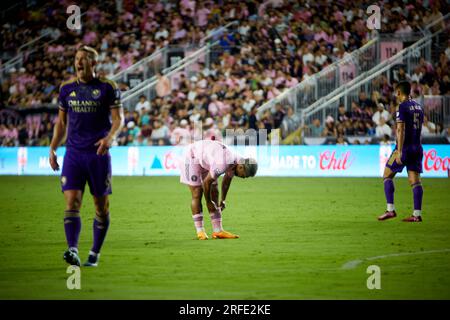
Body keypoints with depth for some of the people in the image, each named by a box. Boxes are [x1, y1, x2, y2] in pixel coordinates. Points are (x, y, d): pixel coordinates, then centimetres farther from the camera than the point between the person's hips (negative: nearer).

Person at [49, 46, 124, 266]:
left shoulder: (107, 88, -2)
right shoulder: (67, 88, 9)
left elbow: (118, 119, -4)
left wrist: (110, 137, -23)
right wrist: (52, 149, 9)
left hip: (98, 153, -2)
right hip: (73, 154, 2)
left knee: (101, 205, 4)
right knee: (71, 202, -13)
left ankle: (95, 254, 16)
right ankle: (73, 250, -22)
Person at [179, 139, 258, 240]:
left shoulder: (235, 162, -10)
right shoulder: (222, 164, -37)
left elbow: (226, 181, 9)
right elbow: (206, 182, -24)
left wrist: (223, 200, 17)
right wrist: (208, 202, -11)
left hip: (205, 159, 9)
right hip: (192, 157, -9)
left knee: (214, 194, 2)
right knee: (197, 195, -11)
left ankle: (218, 231, 2)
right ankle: (200, 232, -4)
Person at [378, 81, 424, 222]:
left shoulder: (402, 107, -11)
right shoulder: (418, 107, 13)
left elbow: (401, 130, -17)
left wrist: (399, 151, -21)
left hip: (405, 147, -7)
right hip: (417, 147, 7)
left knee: (387, 175, 4)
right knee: (415, 180, 4)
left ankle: (390, 210, -4)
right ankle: (417, 214, -2)